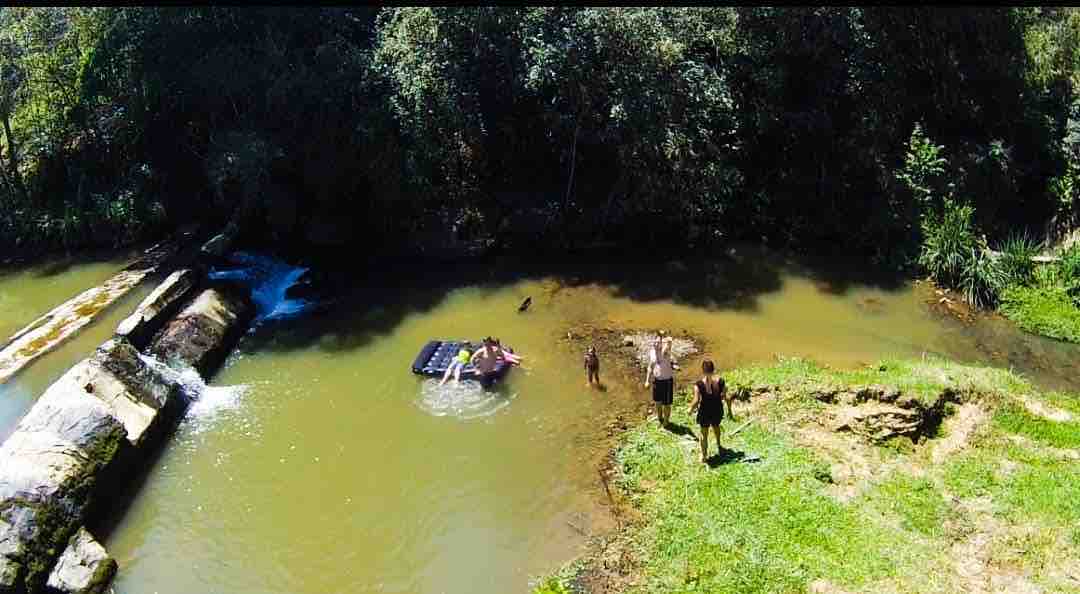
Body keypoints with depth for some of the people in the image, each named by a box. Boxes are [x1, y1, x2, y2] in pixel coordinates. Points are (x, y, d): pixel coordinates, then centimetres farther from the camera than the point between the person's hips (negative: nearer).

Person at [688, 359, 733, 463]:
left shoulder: (699, 384, -22)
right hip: (718, 410, 4)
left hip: (705, 412, -3)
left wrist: (691, 409, -4)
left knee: (704, 433, 17)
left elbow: (696, 401, -24)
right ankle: (718, 445, 57)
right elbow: (727, 397, -9)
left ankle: (704, 455, 29)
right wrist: (729, 410, 5)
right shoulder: (720, 380, -14)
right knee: (716, 426, 33)